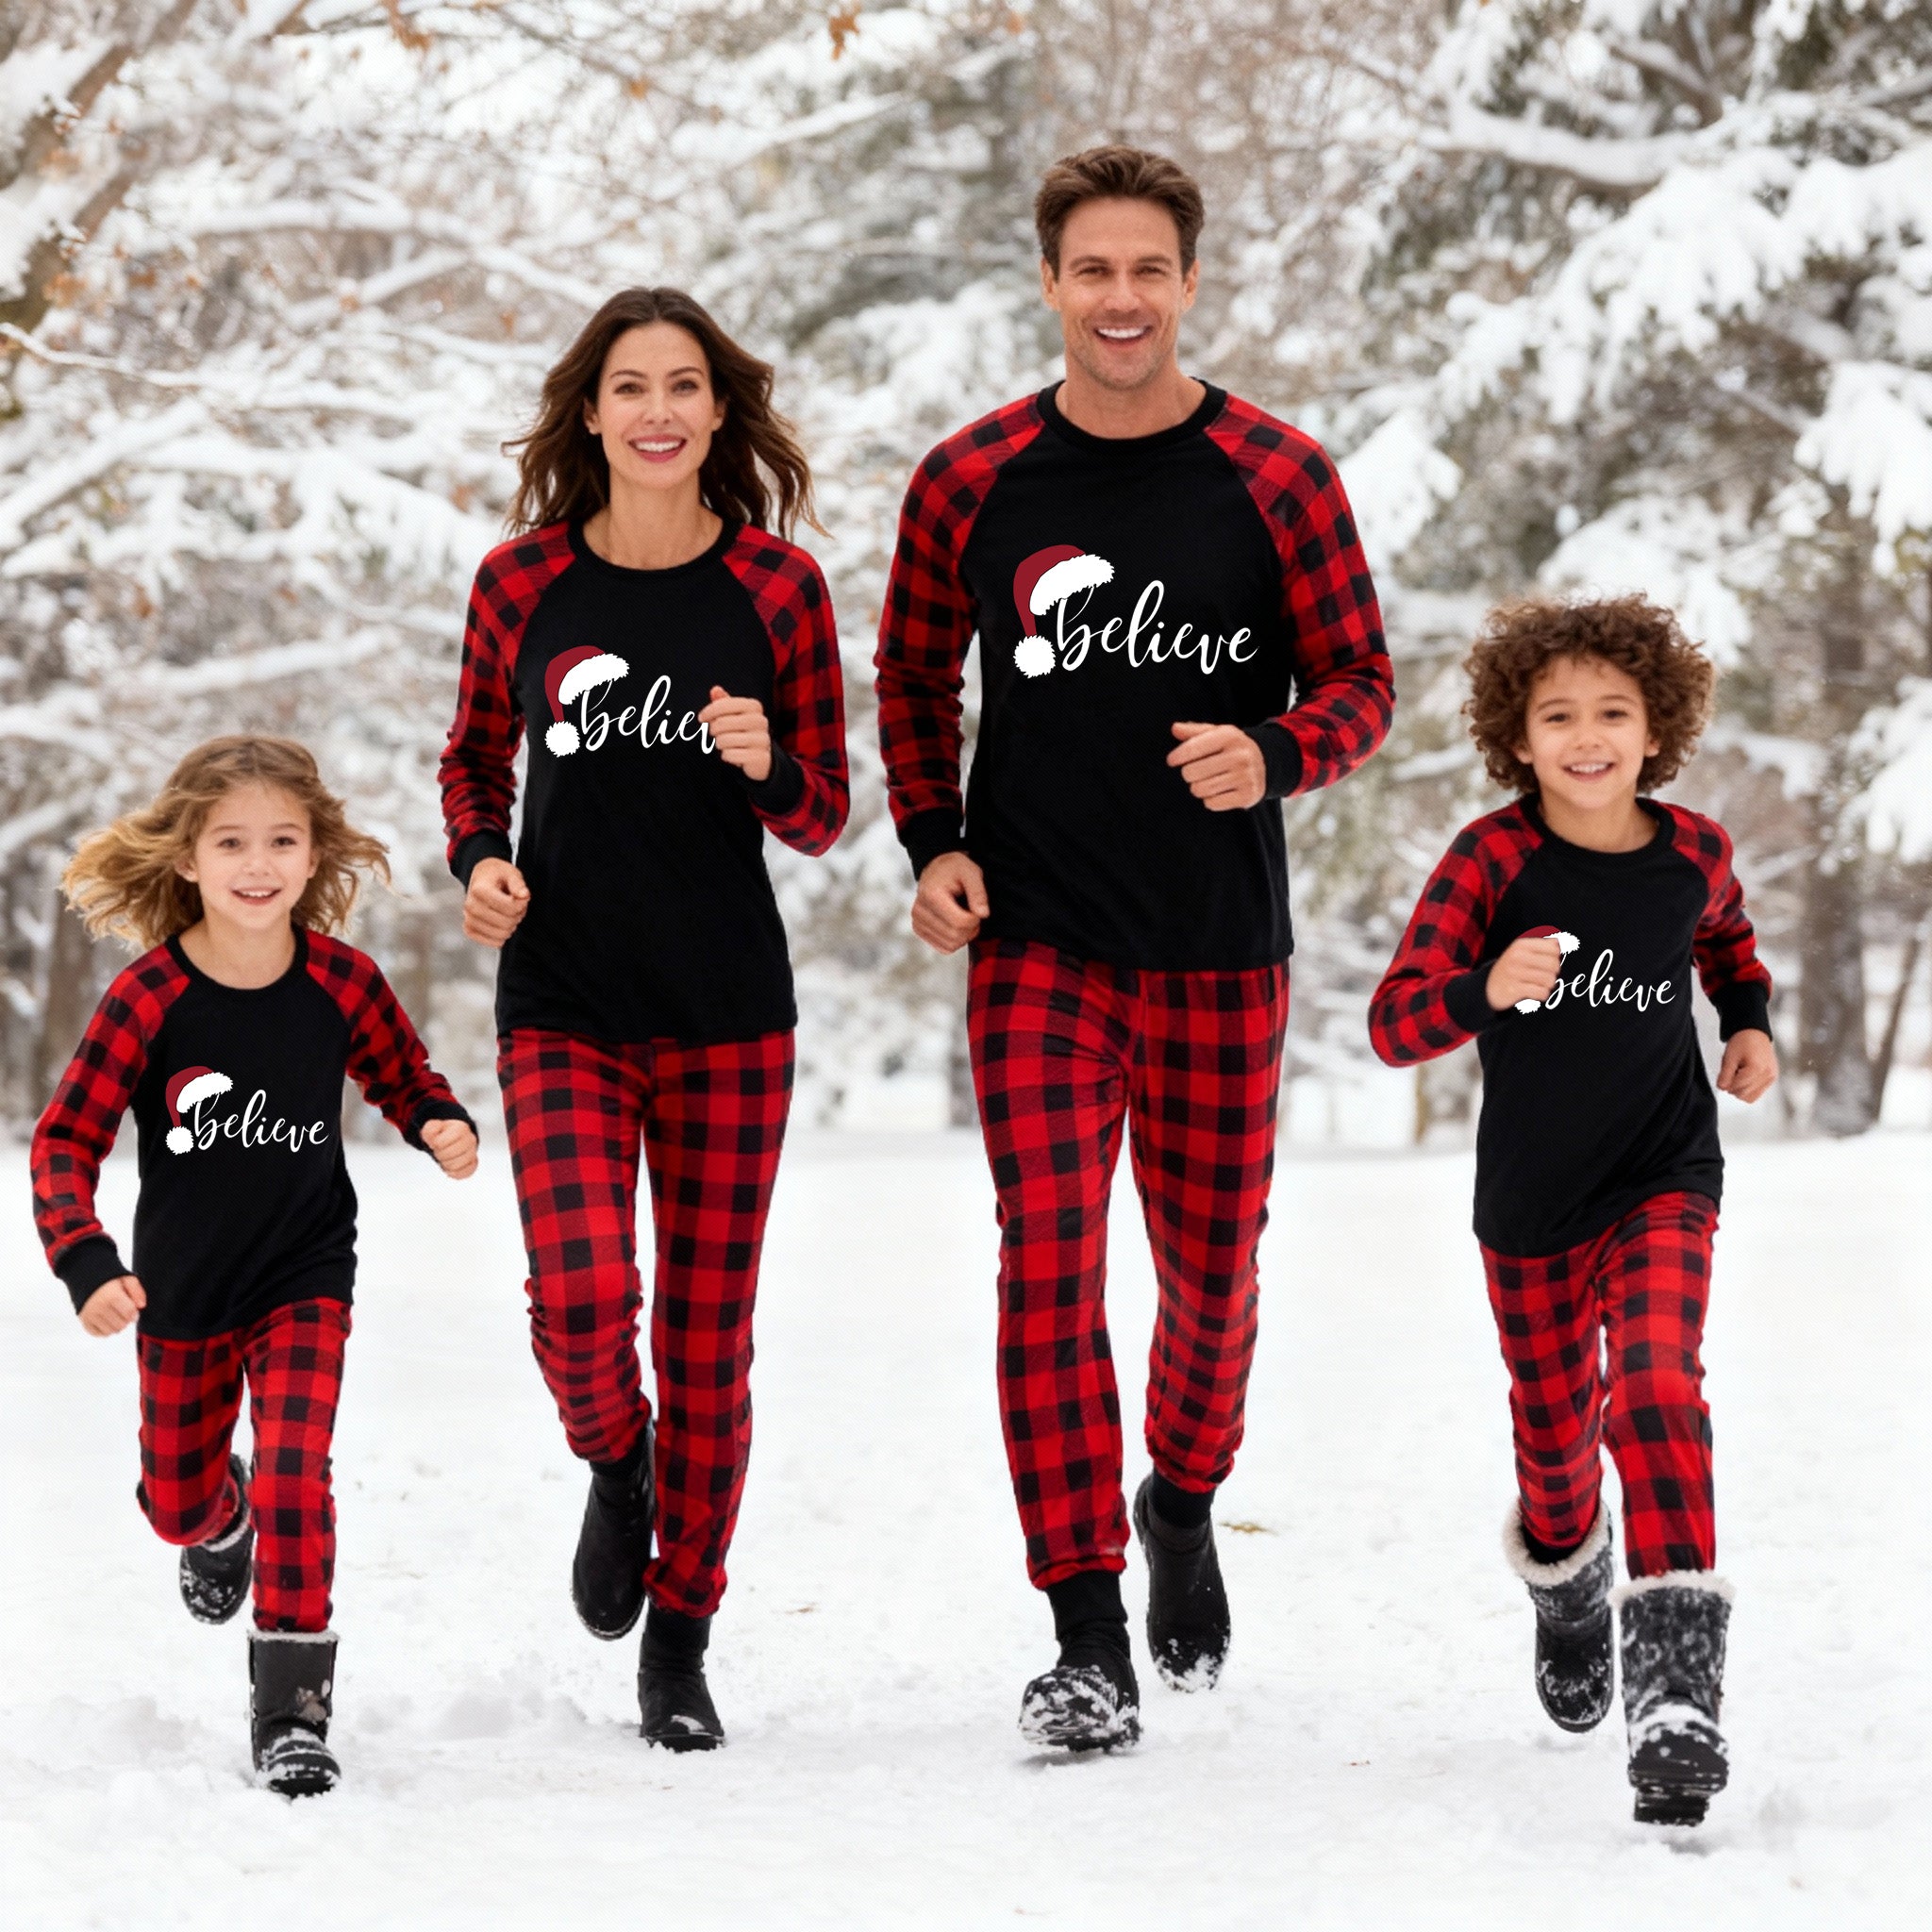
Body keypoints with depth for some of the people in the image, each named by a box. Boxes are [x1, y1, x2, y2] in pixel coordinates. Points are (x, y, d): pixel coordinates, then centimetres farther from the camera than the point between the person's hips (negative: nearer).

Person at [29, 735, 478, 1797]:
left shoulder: (340, 982, -14)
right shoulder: (148, 997, -20)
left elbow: (403, 1073, 5)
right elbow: (66, 1140, -15)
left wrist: (444, 1125, -17)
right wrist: (88, 1264, -29)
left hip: (305, 1279, -1)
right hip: (181, 1292, 1)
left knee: (293, 1470, -18)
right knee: (177, 1499, 18)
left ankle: (291, 1703, -9)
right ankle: (224, 1518, 57)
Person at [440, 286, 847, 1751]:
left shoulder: (777, 587, -1)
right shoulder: (523, 583, 0)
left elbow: (823, 817, 4)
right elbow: (476, 758, 15)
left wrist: (765, 766, -17)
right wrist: (481, 859, -4)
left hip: (730, 1011, 0)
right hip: (563, 1009, 0)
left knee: (708, 1329, 4)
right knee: (582, 1299, -18)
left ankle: (681, 1641, 20)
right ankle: (617, 1470, 18)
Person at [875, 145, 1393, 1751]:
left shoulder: (1278, 479, -2)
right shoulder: (973, 483, 1)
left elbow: (1362, 682, 2)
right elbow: (914, 675, 13)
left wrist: (1273, 756, -19)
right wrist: (933, 842, -1)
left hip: (1221, 950, 0)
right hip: (1039, 941, 0)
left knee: (1212, 1268, 10)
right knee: (1049, 1262, -11)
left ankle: (1183, 1499, 41)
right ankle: (1088, 1643, -10)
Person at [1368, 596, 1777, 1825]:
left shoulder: (1694, 855, -5)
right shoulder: (1494, 861, -15)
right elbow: (1395, 1023, -24)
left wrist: (1753, 1022, 2)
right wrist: (1487, 991, -43)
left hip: (1664, 1184, 0)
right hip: (1532, 1205, 0)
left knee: (1659, 1393, -22)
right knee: (1555, 1433, 15)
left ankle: (1678, 1689, -27)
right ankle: (1566, 1584, 50)